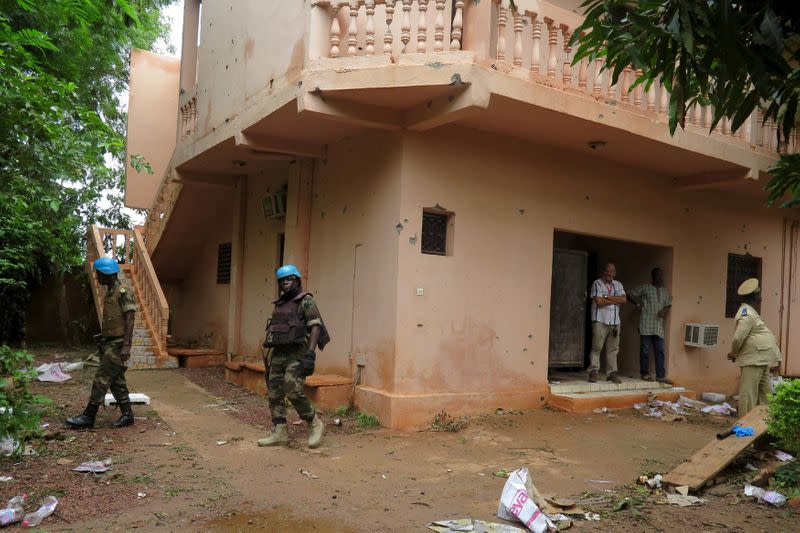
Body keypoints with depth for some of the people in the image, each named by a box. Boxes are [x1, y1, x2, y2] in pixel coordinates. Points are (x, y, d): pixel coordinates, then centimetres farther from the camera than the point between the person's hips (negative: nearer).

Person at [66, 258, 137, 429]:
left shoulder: (124, 293, -13)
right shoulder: (109, 293, 16)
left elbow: (130, 319, -18)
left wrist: (126, 345, -24)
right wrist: (102, 342, 20)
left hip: (117, 344, -10)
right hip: (108, 343, 10)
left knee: (102, 379, -6)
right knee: (116, 381, 10)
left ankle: (88, 417, 0)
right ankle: (127, 415, 15)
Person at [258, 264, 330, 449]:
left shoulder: (306, 301, -6)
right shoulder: (279, 304, 17)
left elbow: (315, 327, -14)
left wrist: (310, 355, -24)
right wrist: (269, 359, 18)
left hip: (297, 354, -8)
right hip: (278, 354, 8)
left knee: (294, 392, -17)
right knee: (274, 394, 4)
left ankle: (315, 424, 3)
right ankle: (279, 434, 11)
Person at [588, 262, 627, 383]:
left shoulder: (618, 285, 15)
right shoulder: (597, 284, -1)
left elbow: (624, 299, -1)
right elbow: (599, 301, -14)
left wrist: (607, 297, -9)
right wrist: (615, 300, -4)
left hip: (615, 321, 5)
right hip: (600, 320, -5)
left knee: (613, 348, 5)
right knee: (597, 347, -6)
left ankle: (612, 373, 11)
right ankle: (593, 372, -1)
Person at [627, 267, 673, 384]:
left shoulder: (666, 291, 15)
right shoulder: (644, 288, 1)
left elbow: (668, 305, 18)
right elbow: (630, 295, 6)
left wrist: (664, 311, -3)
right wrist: (637, 302, -10)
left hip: (659, 325, 4)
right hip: (646, 325, -4)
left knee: (660, 351, 2)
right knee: (645, 350, 1)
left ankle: (660, 376, 5)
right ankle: (645, 374, 11)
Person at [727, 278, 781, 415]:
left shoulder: (749, 312, 16)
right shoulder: (747, 314, -17)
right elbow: (737, 338, -23)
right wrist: (734, 354, -8)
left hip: (761, 361, 11)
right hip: (753, 361, -11)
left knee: (763, 394, 17)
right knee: (749, 395, -5)